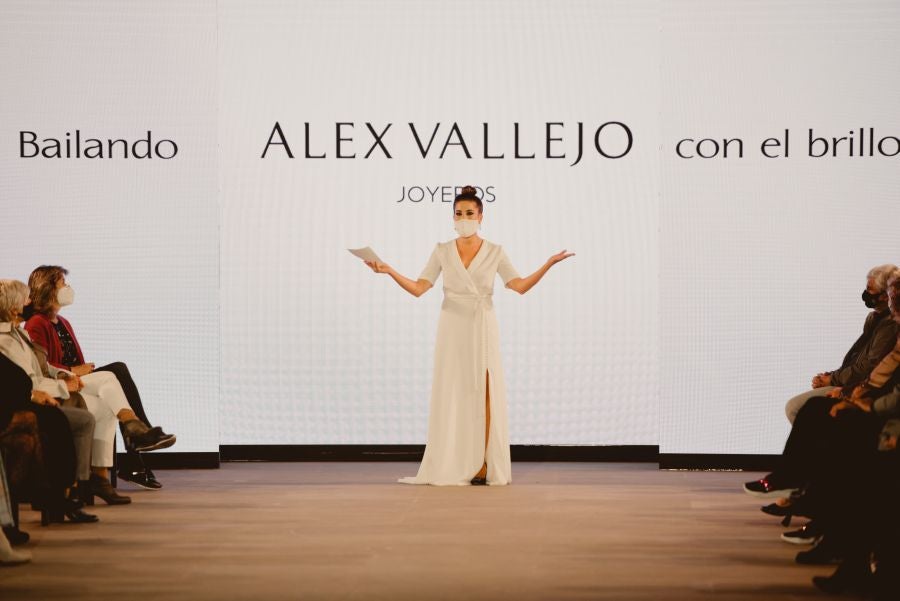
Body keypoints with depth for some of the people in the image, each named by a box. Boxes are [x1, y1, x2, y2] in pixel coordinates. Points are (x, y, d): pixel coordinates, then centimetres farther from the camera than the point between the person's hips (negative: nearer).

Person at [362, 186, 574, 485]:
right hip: (452, 329, 1)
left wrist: (548, 264, -15)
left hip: (482, 329, -1)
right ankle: (452, 466, 4)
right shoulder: (442, 251, 4)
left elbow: (520, 286, -4)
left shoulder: (494, 251, 3)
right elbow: (418, 288, -2)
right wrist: (389, 271, -15)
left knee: (483, 395, -6)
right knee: (452, 395, -1)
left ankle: (482, 466, -2)